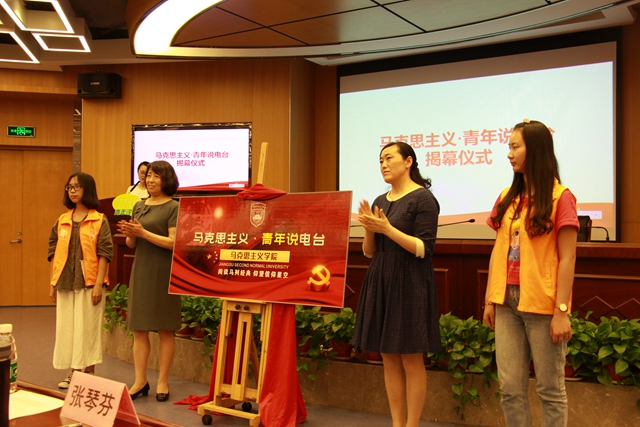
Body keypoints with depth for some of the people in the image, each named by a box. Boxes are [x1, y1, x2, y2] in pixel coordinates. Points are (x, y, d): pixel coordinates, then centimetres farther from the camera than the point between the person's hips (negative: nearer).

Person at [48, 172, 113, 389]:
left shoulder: (99, 220, -3)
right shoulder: (62, 221, 10)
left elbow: (104, 253, -8)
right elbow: (53, 253, 11)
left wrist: (98, 284, -14)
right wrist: (52, 284, 7)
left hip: (89, 283, -4)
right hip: (65, 283, 5)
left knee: (88, 328, 2)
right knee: (67, 328, 9)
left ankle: (89, 374, 13)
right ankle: (73, 373, 21)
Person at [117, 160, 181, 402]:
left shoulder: (173, 207, -5)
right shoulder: (139, 206, 13)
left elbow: (173, 242, -15)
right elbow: (131, 244, 15)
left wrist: (143, 233, -19)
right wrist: (129, 234, -7)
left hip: (163, 272, -6)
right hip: (140, 270, 6)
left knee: (165, 329, 3)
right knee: (138, 328, 7)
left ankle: (162, 381, 14)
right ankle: (140, 382, 16)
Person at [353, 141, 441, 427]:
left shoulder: (423, 199, -8)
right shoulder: (380, 201, 12)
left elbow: (424, 249, -14)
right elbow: (370, 252, 13)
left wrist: (387, 228, -20)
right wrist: (369, 229, -6)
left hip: (410, 286, -7)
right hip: (380, 285, 7)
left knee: (411, 360, -1)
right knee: (389, 359, 9)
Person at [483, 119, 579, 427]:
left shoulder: (560, 197, -5)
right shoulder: (507, 198, 10)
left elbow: (567, 259, -8)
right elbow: (498, 251, 11)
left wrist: (562, 311, -12)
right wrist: (490, 300, 8)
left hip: (542, 303, -5)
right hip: (508, 301, 5)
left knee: (550, 389, 6)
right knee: (510, 388, 7)